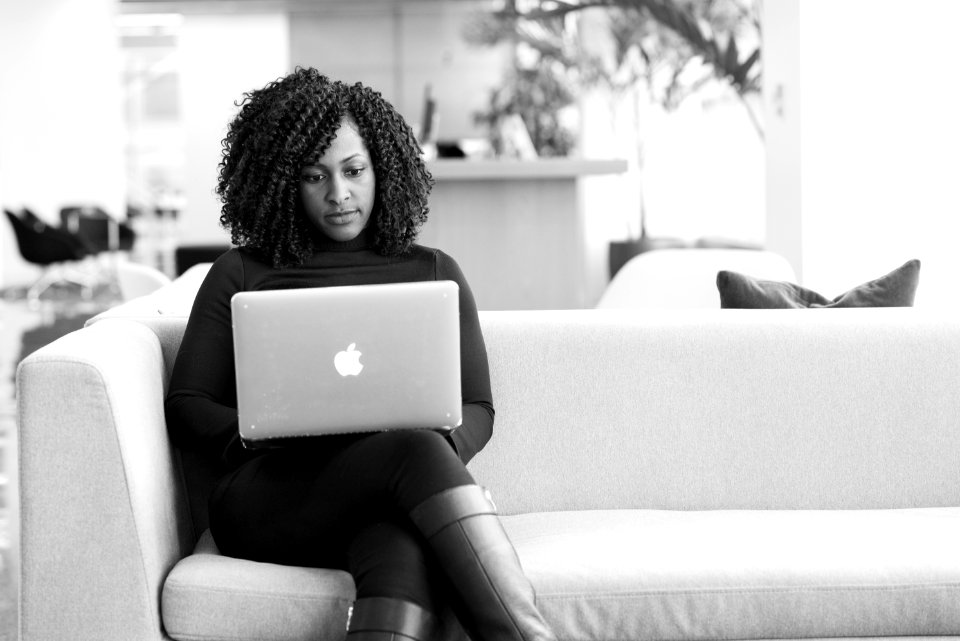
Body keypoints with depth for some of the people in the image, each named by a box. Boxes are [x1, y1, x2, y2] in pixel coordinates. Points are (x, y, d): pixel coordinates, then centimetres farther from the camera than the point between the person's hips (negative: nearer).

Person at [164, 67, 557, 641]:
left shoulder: (433, 274, 22)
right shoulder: (240, 276, 18)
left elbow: (477, 409, 18)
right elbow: (186, 406, 13)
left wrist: (443, 441, -8)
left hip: (395, 498, 2)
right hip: (269, 497, -1)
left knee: (403, 549, -40)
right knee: (414, 452, -36)